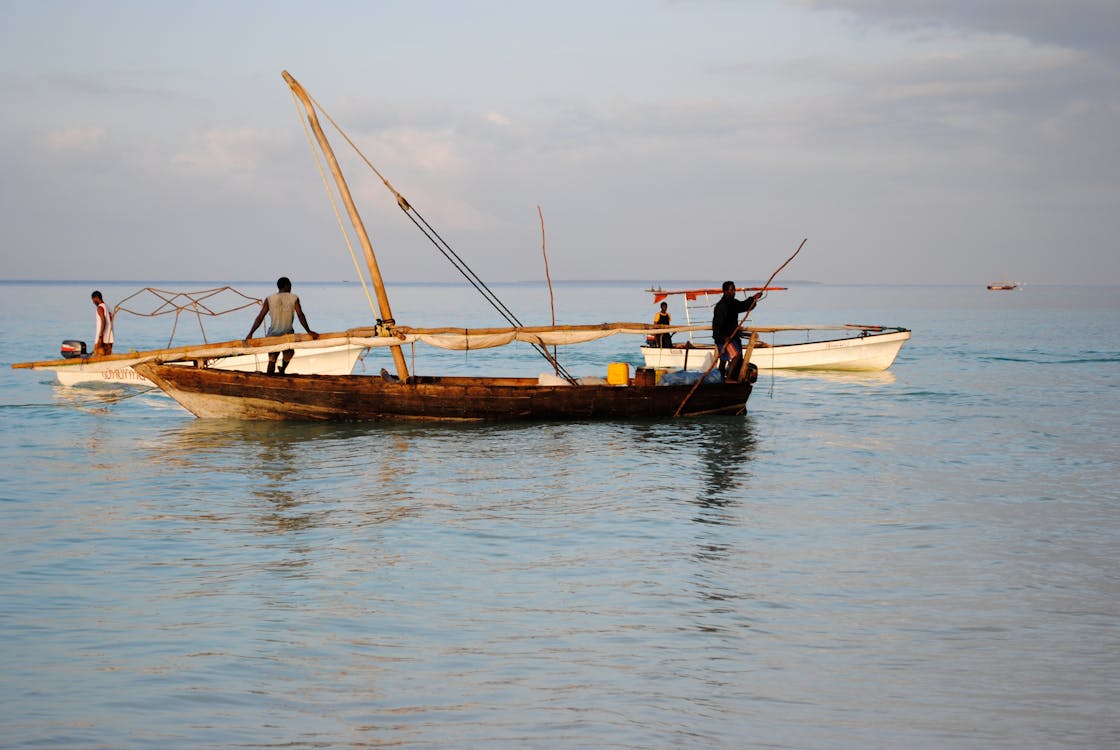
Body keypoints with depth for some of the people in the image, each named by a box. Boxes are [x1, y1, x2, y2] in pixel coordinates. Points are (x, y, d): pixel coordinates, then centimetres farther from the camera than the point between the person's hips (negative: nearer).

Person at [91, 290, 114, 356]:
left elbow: (103, 322, -19)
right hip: (109, 339, 8)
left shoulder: (100, 307, -8)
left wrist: (100, 337, -22)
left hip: (102, 338, -8)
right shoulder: (108, 307, 17)